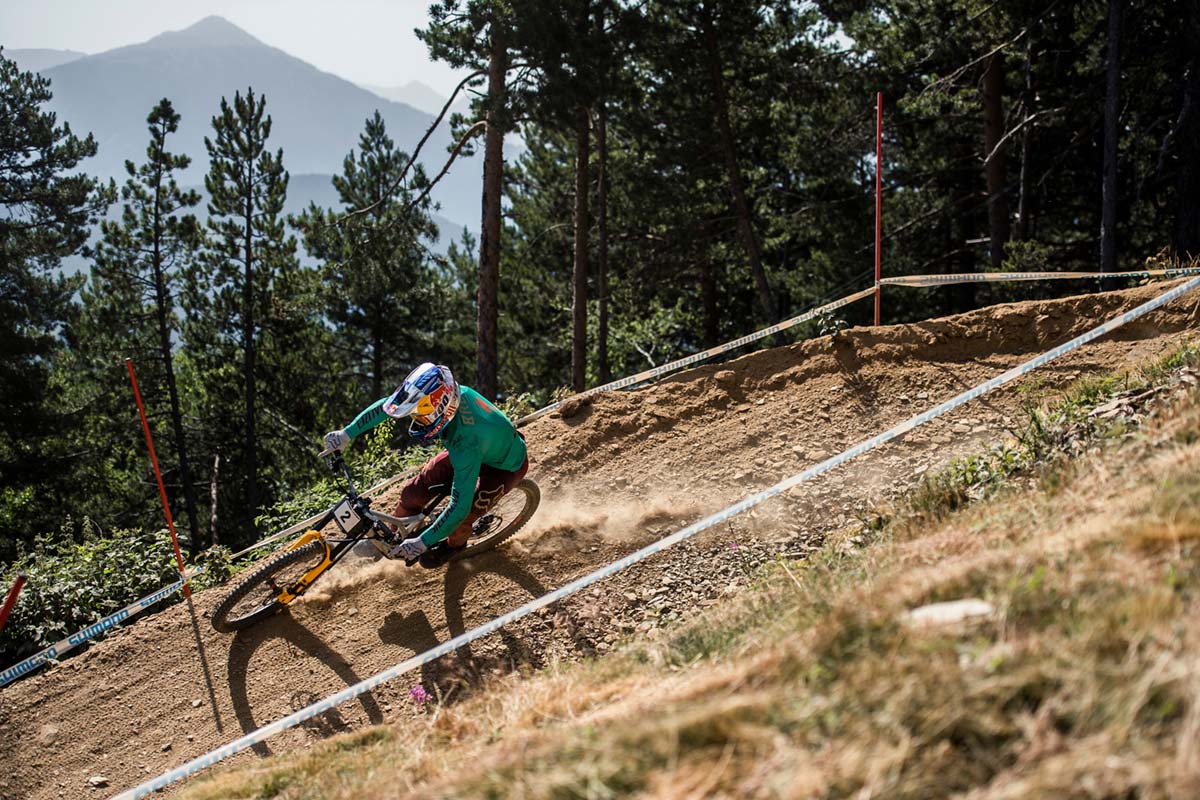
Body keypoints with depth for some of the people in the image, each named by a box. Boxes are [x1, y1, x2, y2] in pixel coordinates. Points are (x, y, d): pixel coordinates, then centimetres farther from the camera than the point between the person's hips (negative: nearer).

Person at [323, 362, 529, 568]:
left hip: (507, 464, -6)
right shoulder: (445, 393, -28)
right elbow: (386, 405, -11)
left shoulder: (467, 443, -46)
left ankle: (455, 544, 17)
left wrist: (422, 543, -34)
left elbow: (460, 506, -40)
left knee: (461, 516, -19)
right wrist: (347, 433, -13)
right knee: (413, 492, -2)